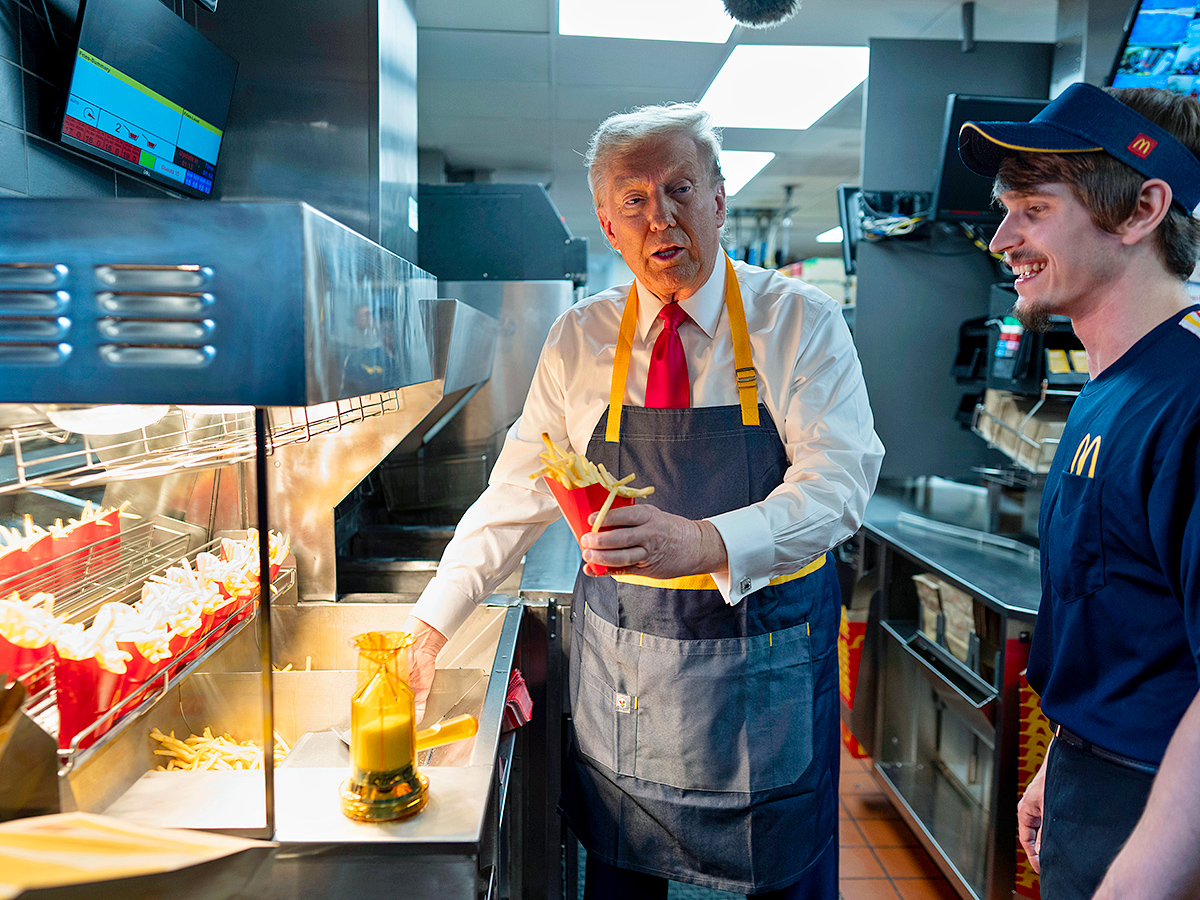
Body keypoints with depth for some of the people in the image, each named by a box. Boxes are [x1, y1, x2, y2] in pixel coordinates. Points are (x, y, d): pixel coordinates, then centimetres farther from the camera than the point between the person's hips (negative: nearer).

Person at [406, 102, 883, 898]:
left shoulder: (802, 324, -7)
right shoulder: (580, 341, 0)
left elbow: (839, 481, -17)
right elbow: (517, 495, 4)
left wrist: (704, 542, -34)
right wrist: (432, 623, 2)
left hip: (765, 658, -1)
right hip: (621, 658, 2)